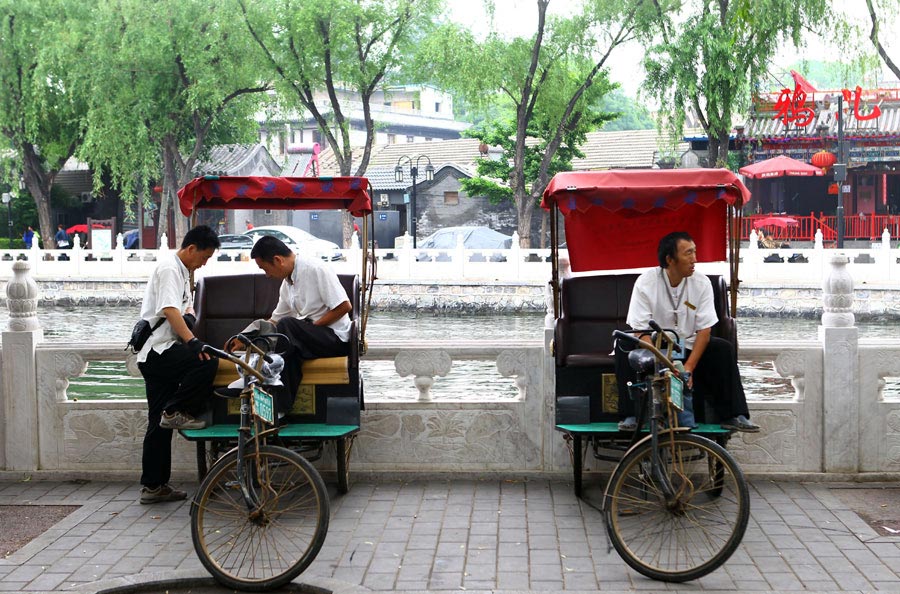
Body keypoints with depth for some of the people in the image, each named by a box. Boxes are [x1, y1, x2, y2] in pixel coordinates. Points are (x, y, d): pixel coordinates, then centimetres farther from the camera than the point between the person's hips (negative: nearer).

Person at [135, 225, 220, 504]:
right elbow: (169, 309, -23)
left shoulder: (182, 271, 22)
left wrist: (189, 315, 8)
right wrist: (192, 341, -31)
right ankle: (177, 412, -16)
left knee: (160, 423, 9)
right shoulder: (169, 268, -10)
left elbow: (185, 305, 30)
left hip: (157, 356, 10)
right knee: (207, 362, -29)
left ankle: (154, 486, 12)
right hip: (158, 351, -10)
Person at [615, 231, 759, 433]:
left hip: (688, 347, 2)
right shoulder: (645, 282, -14)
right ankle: (631, 416, -26)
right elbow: (642, 331, -19)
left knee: (723, 348, -22)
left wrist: (689, 367, -25)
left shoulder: (701, 284, -7)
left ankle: (734, 416, -18)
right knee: (624, 347, -30)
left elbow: (704, 329, -11)